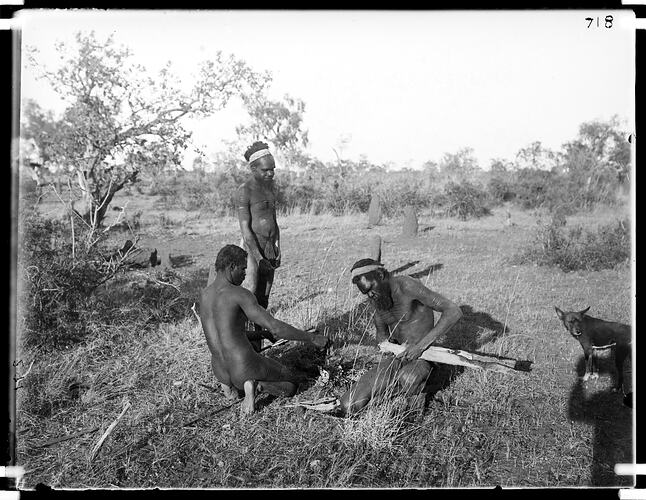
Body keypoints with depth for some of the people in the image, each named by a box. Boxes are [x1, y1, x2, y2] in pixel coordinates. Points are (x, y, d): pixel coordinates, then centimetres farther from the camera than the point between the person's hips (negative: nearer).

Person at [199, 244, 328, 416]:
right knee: (291, 386, 18)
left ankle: (229, 384, 9)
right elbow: (275, 327, -20)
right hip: (246, 367, -7)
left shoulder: (204, 296, 6)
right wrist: (312, 338, -11)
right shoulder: (240, 294, -18)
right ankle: (256, 385, -8)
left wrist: (260, 334, 21)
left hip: (219, 370, 7)